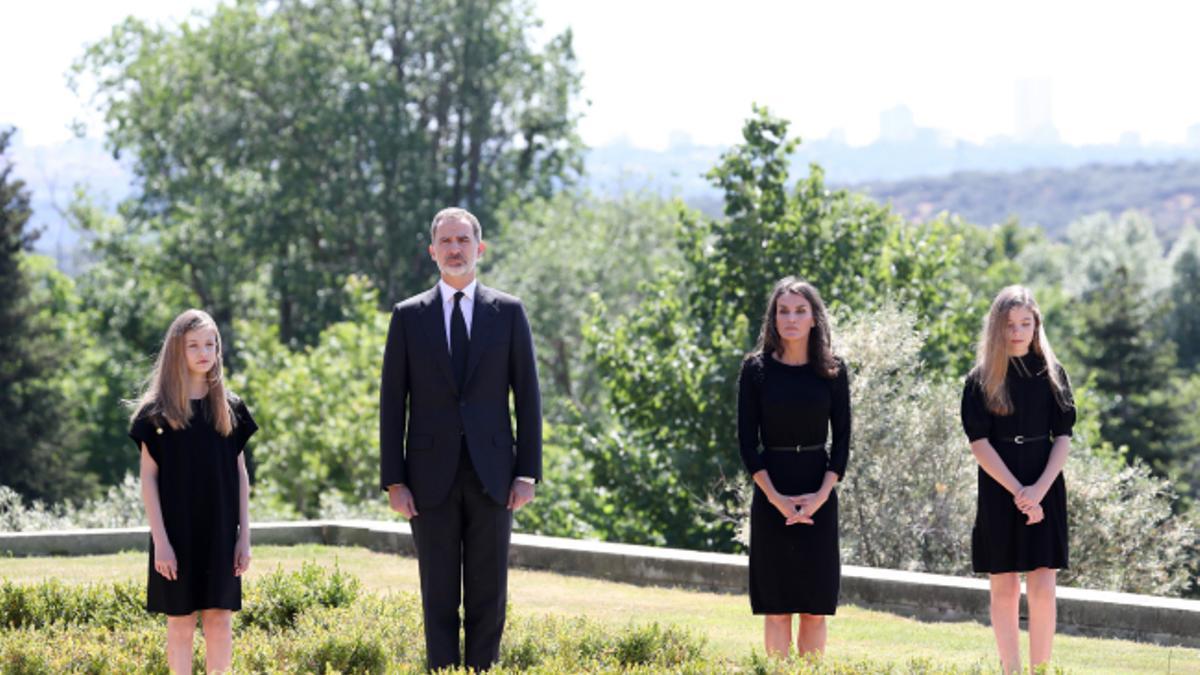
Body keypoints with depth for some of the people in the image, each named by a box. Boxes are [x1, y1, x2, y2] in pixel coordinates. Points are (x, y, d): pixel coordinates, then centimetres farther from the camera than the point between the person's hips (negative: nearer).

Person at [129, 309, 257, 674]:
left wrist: (244, 534, 3)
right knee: (180, 623, 1)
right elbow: (148, 478, -4)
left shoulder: (231, 408, 6)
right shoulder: (156, 411, -2)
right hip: (177, 534, -2)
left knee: (220, 621, 3)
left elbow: (240, 474, 8)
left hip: (220, 534, 3)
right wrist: (160, 540, -10)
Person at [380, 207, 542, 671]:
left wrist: (528, 472, -3)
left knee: (488, 597, 2)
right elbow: (392, 402, 3)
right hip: (432, 477, 0)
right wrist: (393, 481, -3)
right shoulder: (409, 316, 5)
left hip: (491, 475, 0)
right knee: (439, 597, 3)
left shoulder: (509, 312, 5)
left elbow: (527, 397, 4)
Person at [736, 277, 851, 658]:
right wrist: (775, 497, -12)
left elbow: (842, 438, 3)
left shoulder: (832, 371, 3)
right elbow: (746, 439, -2)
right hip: (771, 493, -1)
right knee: (776, 606, -1)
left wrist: (822, 495, -11)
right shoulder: (756, 368, 0)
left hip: (819, 495, 1)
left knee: (815, 607, 2)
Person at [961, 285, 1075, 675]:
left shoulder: (1052, 375, 5)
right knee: (1004, 589, 2)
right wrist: (1017, 492, -14)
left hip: (1045, 491, 1)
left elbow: (1063, 438, 2)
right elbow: (979, 442, -6)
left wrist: (1039, 489, -13)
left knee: (1042, 589, -6)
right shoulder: (982, 380, 0)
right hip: (999, 492, -1)